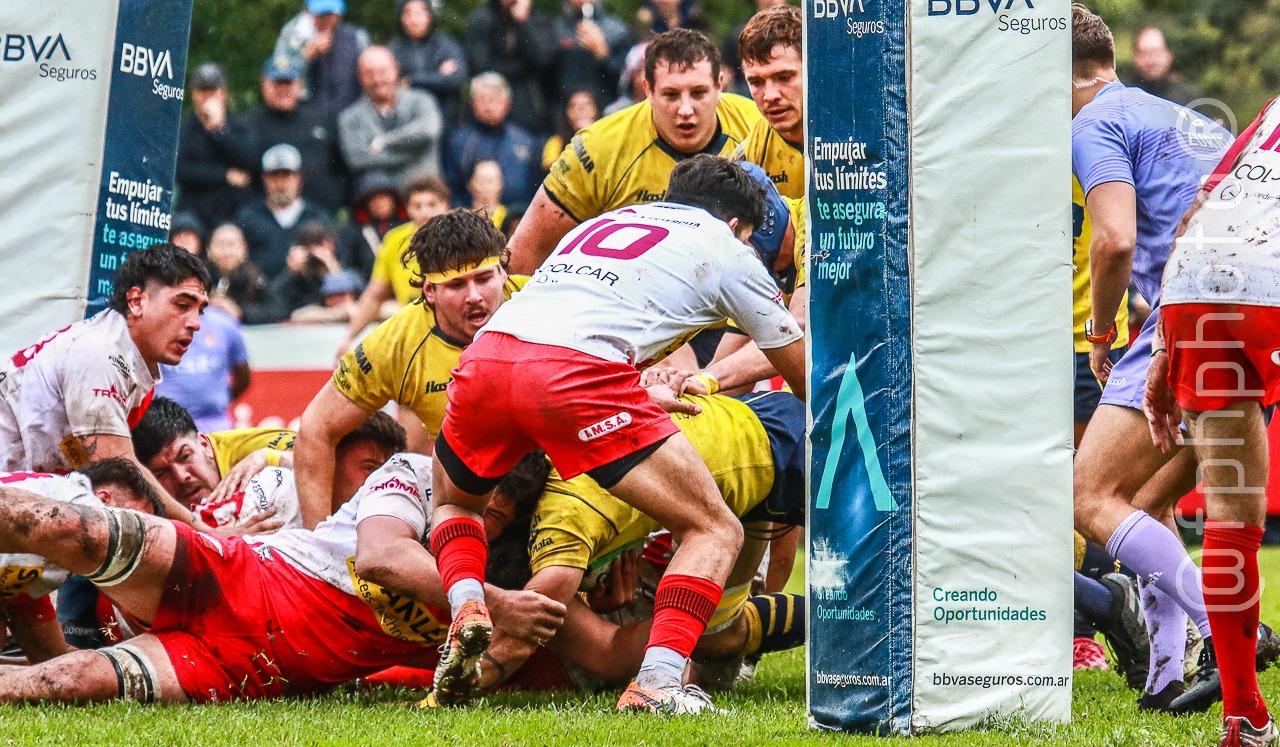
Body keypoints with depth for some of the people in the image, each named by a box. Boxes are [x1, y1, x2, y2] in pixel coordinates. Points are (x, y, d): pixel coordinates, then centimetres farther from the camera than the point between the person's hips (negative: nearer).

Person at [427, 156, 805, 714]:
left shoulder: (602, 224, 36)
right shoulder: (724, 248, 23)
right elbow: (803, 375, 30)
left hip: (485, 357, 5)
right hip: (577, 372, -5)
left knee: (453, 501, 34)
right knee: (716, 531, 6)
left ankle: (466, 606, 4)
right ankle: (656, 683, -13)